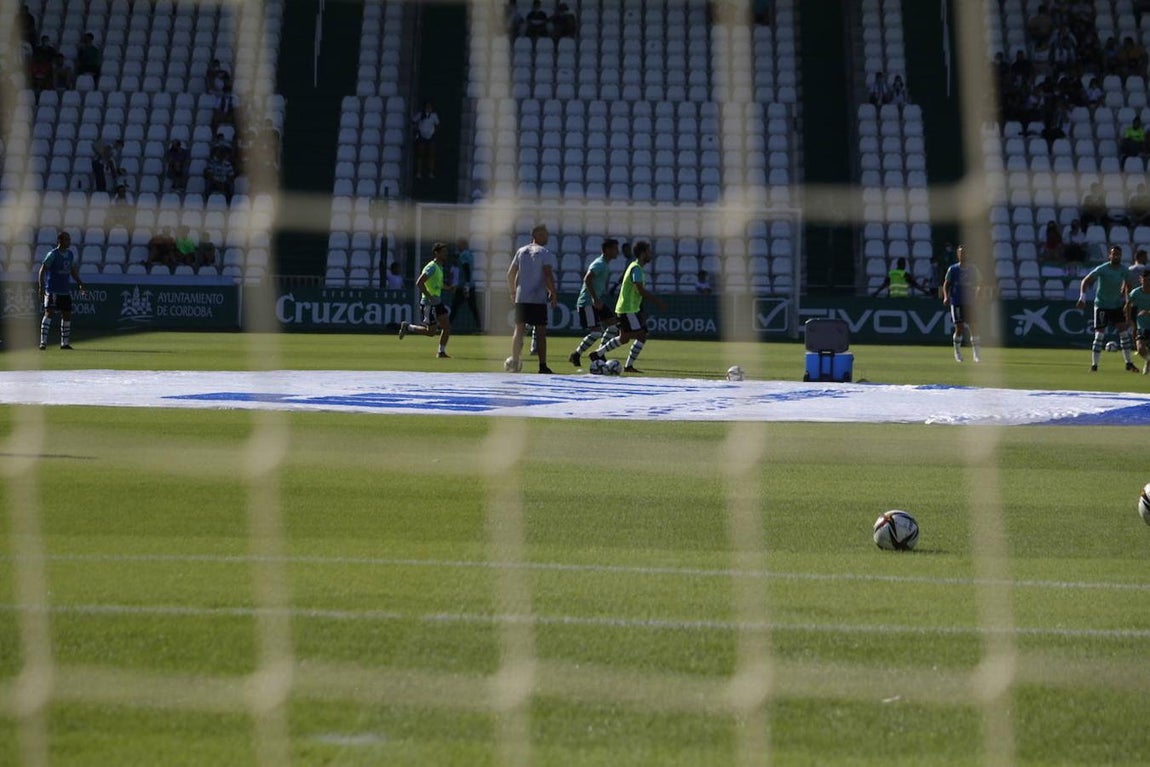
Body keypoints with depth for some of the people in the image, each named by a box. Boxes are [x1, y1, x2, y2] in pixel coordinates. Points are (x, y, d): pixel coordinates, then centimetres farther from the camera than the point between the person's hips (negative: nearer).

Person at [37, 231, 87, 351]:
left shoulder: (70, 254, 10)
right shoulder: (52, 255, -10)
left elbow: (73, 271, 21)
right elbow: (42, 271, -10)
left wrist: (80, 284, 13)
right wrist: (41, 287, -17)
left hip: (66, 291, 7)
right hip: (52, 290, -7)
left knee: (67, 315, 7)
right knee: (49, 313, -13)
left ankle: (65, 342, 16)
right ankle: (43, 342, -12)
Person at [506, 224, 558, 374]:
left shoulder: (521, 251, 11)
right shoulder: (545, 253, -6)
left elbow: (510, 273, 12)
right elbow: (548, 275, -16)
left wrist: (512, 292, 21)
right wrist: (553, 294, -11)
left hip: (520, 298, 5)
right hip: (538, 299, -5)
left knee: (519, 329, 9)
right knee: (540, 332, 0)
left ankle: (514, 363, 5)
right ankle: (542, 366, -1)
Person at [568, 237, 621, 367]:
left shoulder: (606, 264, 15)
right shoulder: (599, 264, -16)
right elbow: (587, 279, -29)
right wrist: (595, 299, -30)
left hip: (597, 302, 10)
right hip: (587, 303, -10)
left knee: (614, 325, 4)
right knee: (596, 332, -14)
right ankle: (575, 355, -1)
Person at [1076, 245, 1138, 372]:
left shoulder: (1124, 271, -3)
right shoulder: (1102, 269, -17)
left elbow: (1128, 284, 14)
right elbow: (1086, 281, -17)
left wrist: (1128, 303, 9)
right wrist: (1082, 297, -29)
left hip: (1117, 305, 4)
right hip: (1101, 305, -4)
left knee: (1123, 332, -1)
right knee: (1099, 335, -9)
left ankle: (1129, 363, 8)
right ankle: (1094, 365, -4)